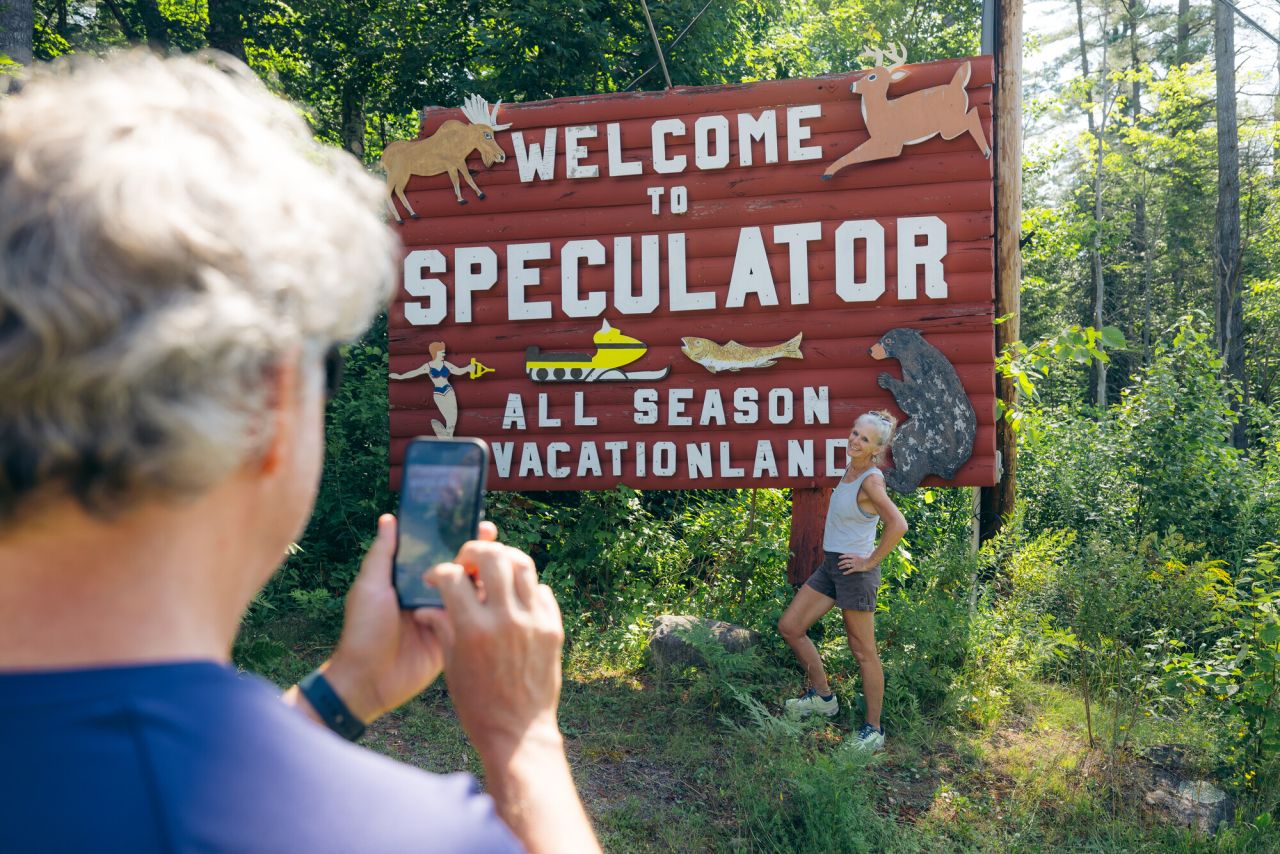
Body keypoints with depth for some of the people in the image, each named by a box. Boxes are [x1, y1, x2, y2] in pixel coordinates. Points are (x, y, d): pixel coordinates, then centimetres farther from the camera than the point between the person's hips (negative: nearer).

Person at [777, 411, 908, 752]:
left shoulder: (871, 480, -18)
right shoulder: (850, 468, 7)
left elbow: (898, 524, -31)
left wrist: (871, 561, -21)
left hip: (854, 571, -9)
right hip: (830, 565, 9)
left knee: (863, 651, 1)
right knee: (789, 626, 12)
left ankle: (873, 730, 14)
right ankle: (823, 696, 27)